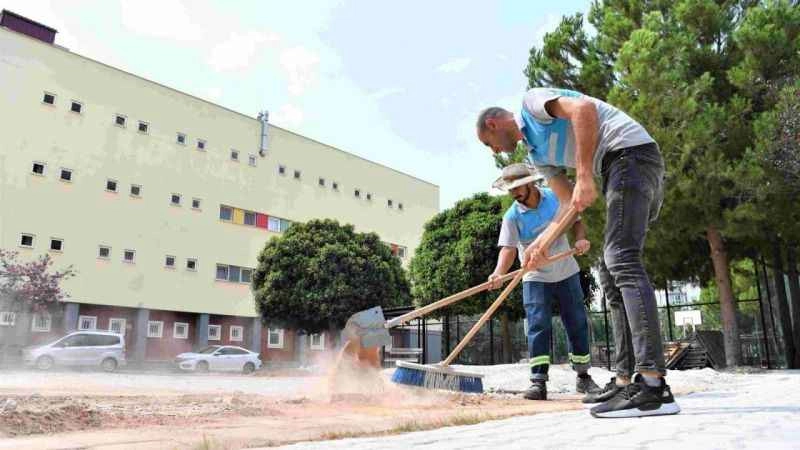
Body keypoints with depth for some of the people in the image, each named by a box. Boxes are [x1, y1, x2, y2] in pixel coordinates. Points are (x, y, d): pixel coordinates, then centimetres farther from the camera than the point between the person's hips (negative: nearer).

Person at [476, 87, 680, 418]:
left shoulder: (532, 99, 4)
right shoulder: (536, 153, 25)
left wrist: (584, 176, -20)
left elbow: (583, 108, -16)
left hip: (630, 151, -10)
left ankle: (653, 387, -25)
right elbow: (570, 205, 19)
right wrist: (542, 242, 8)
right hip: (623, 166, 10)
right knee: (611, 273, 6)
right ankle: (625, 379, 7)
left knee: (622, 260, -20)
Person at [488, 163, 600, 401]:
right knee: (538, 327, -11)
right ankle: (538, 381, -8)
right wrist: (499, 273, -41)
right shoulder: (512, 217, -14)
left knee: (578, 325, 8)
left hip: (567, 273, 2)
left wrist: (580, 238, -20)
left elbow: (575, 221, 2)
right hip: (535, 278, -2)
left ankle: (583, 377, 23)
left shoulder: (556, 198, -7)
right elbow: (508, 248, -23)